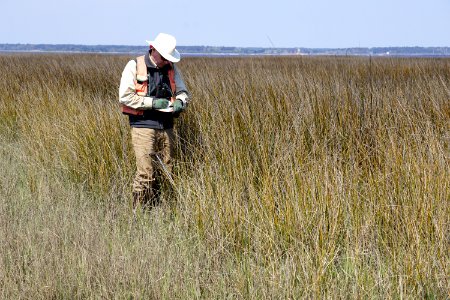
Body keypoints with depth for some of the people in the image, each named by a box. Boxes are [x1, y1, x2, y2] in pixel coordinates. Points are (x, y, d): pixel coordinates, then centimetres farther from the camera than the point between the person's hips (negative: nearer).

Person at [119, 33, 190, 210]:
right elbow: (124, 96, -9)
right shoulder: (134, 66, -3)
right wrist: (152, 102, -14)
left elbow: (183, 91, 19)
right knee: (145, 173, -11)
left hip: (166, 127, 5)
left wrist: (180, 102, -5)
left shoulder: (172, 69, 13)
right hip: (143, 126, -5)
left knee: (167, 171, 4)